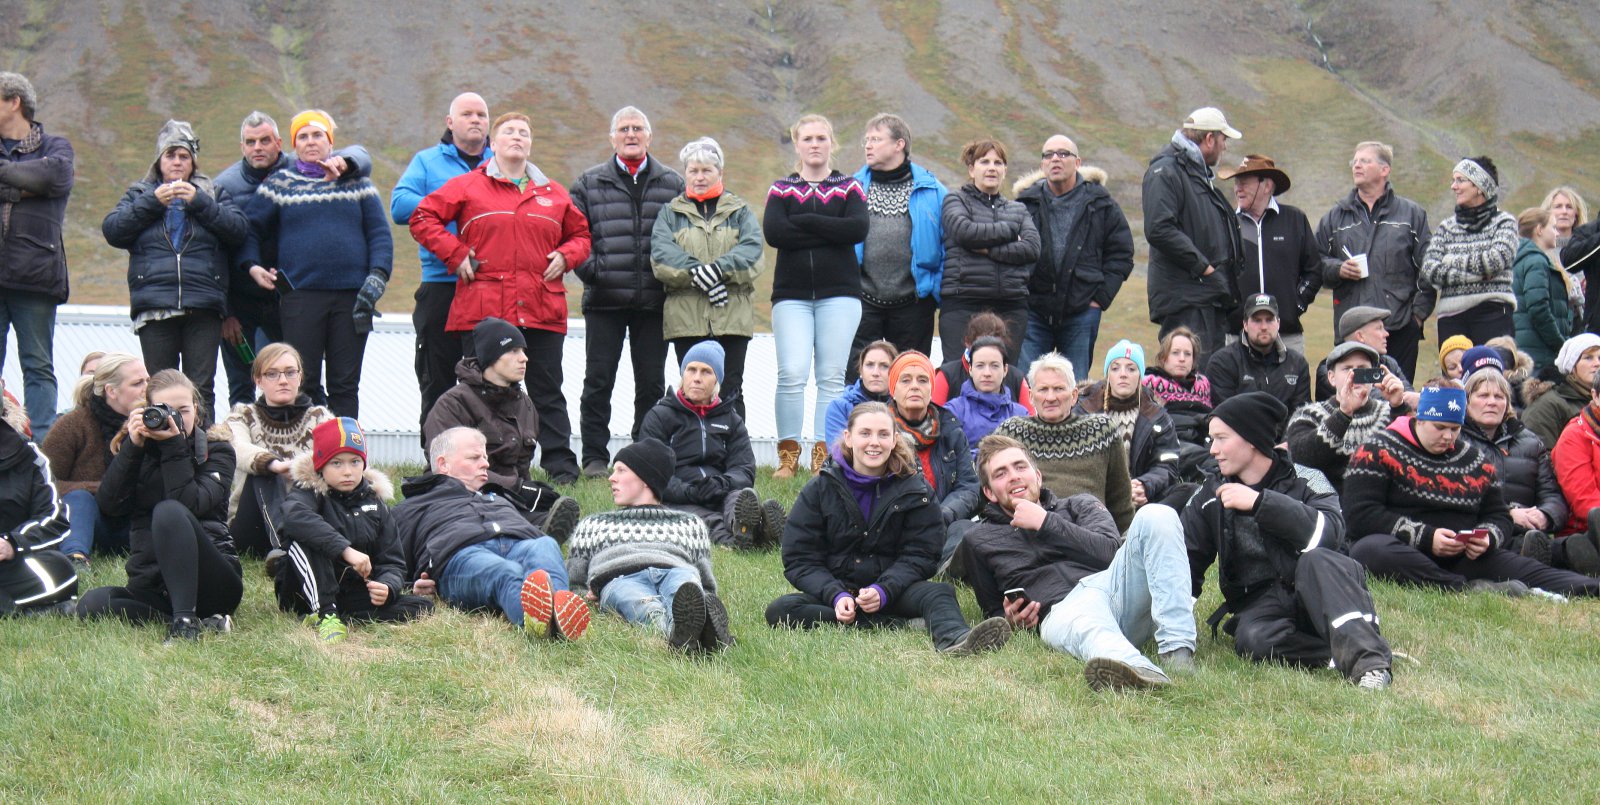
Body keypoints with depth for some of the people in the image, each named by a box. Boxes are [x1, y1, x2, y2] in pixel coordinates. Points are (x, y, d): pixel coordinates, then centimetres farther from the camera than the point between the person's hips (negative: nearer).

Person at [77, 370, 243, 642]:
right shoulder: (139, 448, 13)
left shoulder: (215, 449, 4)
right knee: (91, 604, -27)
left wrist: (174, 447, -16)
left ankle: (185, 621, -38)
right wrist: (132, 447, -9)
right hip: (154, 587, 4)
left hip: (211, 583, -3)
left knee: (169, 511, -31)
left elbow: (189, 504, -15)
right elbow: (109, 505, -3)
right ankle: (202, 620, -28)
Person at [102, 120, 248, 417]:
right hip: (154, 305, 0)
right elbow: (112, 231, 2)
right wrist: (152, 202, -5)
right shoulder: (139, 193, 18)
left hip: (203, 305, 0)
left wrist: (199, 202, -7)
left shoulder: (213, 194, 17)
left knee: (201, 388, -4)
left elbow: (239, 229, 1)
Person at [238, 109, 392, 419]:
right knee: (302, 382, -3)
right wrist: (252, 265, 0)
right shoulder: (279, 184, 12)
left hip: (351, 297, 1)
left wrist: (378, 275, -4)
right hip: (301, 296, 0)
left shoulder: (356, 183, 13)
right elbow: (250, 228, 16)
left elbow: (380, 233, 10)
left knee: (345, 383, 3)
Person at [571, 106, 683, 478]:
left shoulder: (673, 183, 9)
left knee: (651, 383, 5)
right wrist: (591, 269, -7)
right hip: (604, 300, -1)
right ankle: (595, 457, 6)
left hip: (653, 303, 1)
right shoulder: (589, 183, 8)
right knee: (598, 380, 0)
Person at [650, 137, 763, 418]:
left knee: (730, 391, -1)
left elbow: (751, 250, -3)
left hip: (732, 314, 0)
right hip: (686, 316, 0)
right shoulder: (671, 212, 14)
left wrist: (719, 268, -20)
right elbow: (660, 254, -4)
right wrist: (697, 273, -18)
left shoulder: (739, 210, 14)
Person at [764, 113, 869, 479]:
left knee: (832, 376, -2)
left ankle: (824, 456, 1)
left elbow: (858, 229, -10)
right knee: (792, 373, -11)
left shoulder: (849, 188, 10)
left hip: (839, 293, 0)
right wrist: (828, 232, -10)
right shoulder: (781, 190, 11)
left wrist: (803, 221, -10)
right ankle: (788, 456, -5)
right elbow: (773, 233, -8)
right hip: (791, 294, 0)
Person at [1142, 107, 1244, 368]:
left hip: (1213, 297, 10)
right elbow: (1159, 229, -21)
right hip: (1185, 300, -10)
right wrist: (1204, 267, -17)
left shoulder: (1202, 175, 23)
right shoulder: (1165, 172, -8)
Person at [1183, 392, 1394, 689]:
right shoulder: (1210, 494, 12)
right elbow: (1186, 564, 15)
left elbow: (1328, 533, -21)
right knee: (1254, 640, -34)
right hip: (1259, 604, 2)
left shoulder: (1303, 479, 0)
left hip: (1317, 595, -2)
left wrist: (1260, 503, -21)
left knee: (1315, 560, -36)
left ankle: (1367, 656, -49)